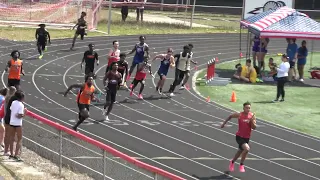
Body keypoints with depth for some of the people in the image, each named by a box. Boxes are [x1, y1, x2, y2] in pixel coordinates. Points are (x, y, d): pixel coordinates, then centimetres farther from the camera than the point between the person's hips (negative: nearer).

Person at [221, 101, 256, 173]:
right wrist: (224, 123, 8)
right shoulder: (239, 115, -15)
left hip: (247, 137, 5)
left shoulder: (252, 116, -8)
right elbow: (230, 116, 3)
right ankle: (241, 165, -6)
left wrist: (252, 121, -26)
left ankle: (232, 162, 50)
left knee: (240, 151, 21)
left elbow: (254, 127, -8)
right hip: (239, 136, -5)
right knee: (247, 148, -26)